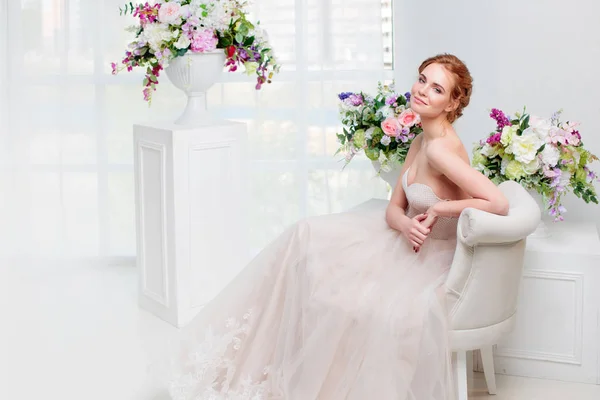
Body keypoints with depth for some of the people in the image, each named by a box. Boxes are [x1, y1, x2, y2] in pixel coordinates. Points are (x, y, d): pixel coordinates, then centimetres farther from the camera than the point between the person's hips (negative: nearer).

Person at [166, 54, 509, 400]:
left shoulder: (441, 149, -25)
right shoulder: (421, 142, 3)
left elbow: (499, 203, -33)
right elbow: (394, 208, 3)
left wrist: (438, 208, -22)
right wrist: (408, 225, -21)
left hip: (431, 262, -9)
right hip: (408, 246, 9)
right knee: (306, 236, 4)